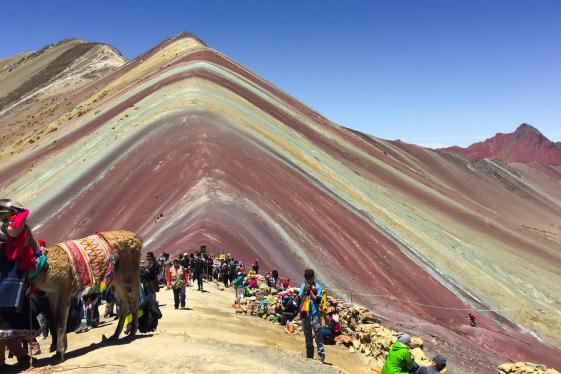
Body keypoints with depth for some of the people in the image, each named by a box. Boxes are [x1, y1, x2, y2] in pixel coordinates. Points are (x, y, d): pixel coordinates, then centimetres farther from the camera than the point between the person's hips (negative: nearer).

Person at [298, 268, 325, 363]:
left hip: (314, 314, -4)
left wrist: (310, 291, -13)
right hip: (304, 313, 5)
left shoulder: (318, 286, -3)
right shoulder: (303, 286, 8)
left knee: (318, 334, -8)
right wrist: (304, 290, -10)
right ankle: (309, 355, 24)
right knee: (307, 336, 14)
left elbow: (317, 300, -11)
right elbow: (299, 298, 3)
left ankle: (321, 355, -5)